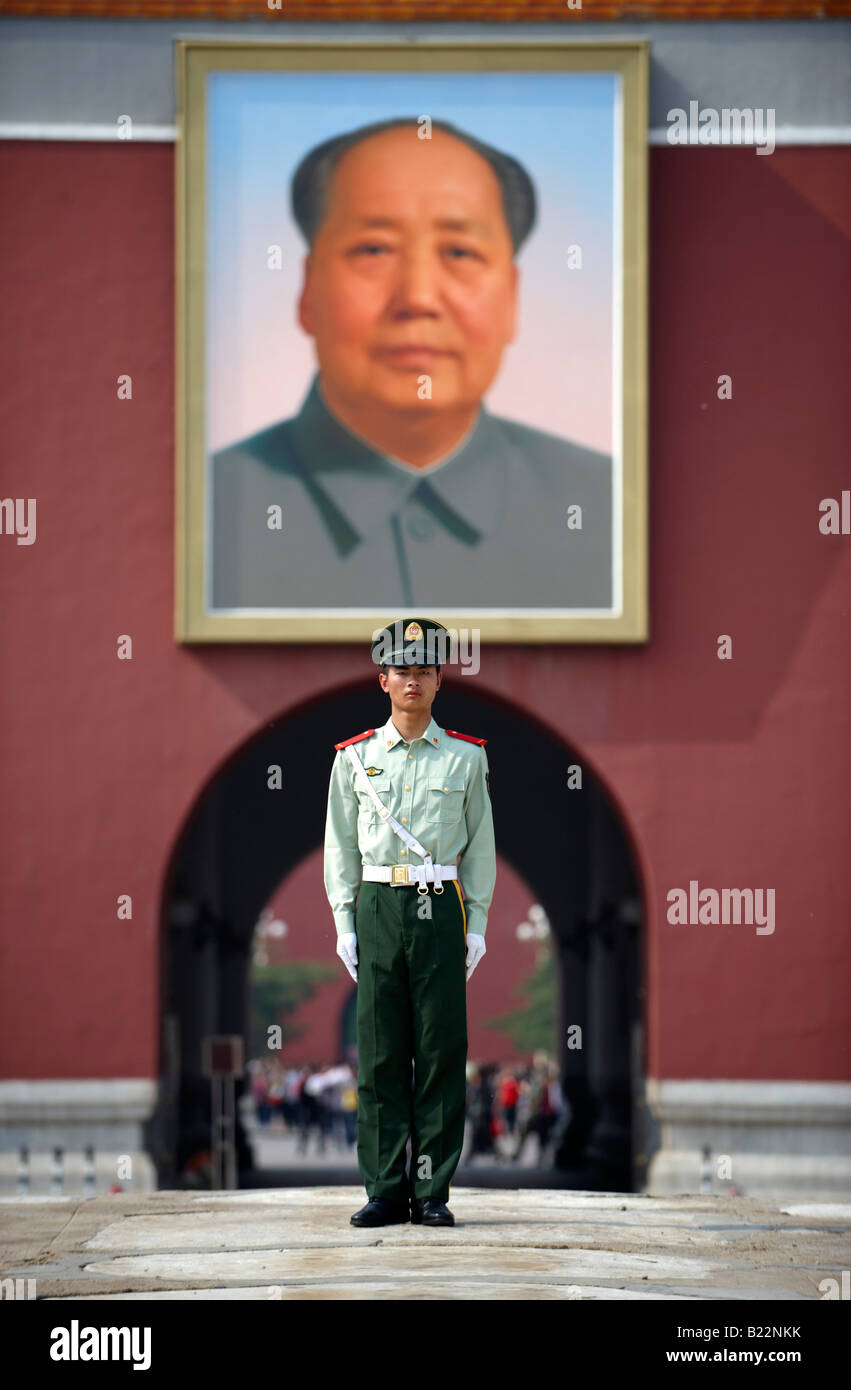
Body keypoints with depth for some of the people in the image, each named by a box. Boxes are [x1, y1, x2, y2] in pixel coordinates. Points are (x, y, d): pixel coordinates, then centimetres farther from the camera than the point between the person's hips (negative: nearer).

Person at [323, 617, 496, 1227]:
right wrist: (345, 922, 2)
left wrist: (477, 925, 2)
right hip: (377, 908, 1)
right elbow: (340, 844, 10)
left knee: (441, 1051, -2)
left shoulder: (466, 758, 7)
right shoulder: (356, 758, 8)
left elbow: (481, 845, 8)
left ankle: (432, 1192, 3)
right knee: (380, 1052, 0)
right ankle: (386, 1190, 4)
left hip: (440, 908, -1)